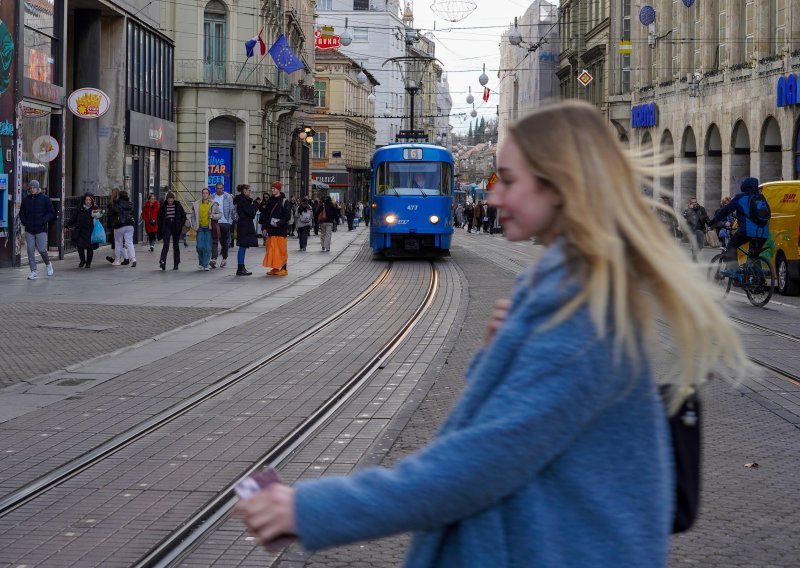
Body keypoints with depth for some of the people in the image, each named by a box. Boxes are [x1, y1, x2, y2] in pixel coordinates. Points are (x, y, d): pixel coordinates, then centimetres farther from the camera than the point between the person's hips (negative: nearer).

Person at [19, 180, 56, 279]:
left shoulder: (45, 199, 1)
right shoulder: (25, 199, 10)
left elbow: (52, 213, 1)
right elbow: (21, 213, 18)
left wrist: (43, 221, -13)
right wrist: (25, 222, 0)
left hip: (41, 230, -3)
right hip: (29, 230, 3)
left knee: (41, 249, -7)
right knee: (30, 250, -1)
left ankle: (48, 264, 23)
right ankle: (33, 272, 3)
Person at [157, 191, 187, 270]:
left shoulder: (178, 205, -1)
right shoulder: (163, 206, -1)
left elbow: (183, 215, 6)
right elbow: (159, 217, 8)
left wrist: (181, 225, -4)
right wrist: (161, 226, -1)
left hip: (175, 227, 1)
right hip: (167, 227, -1)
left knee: (175, 245, 7)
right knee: (166, 245, -14)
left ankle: (176, 264, 13)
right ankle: (162, 261, -22)